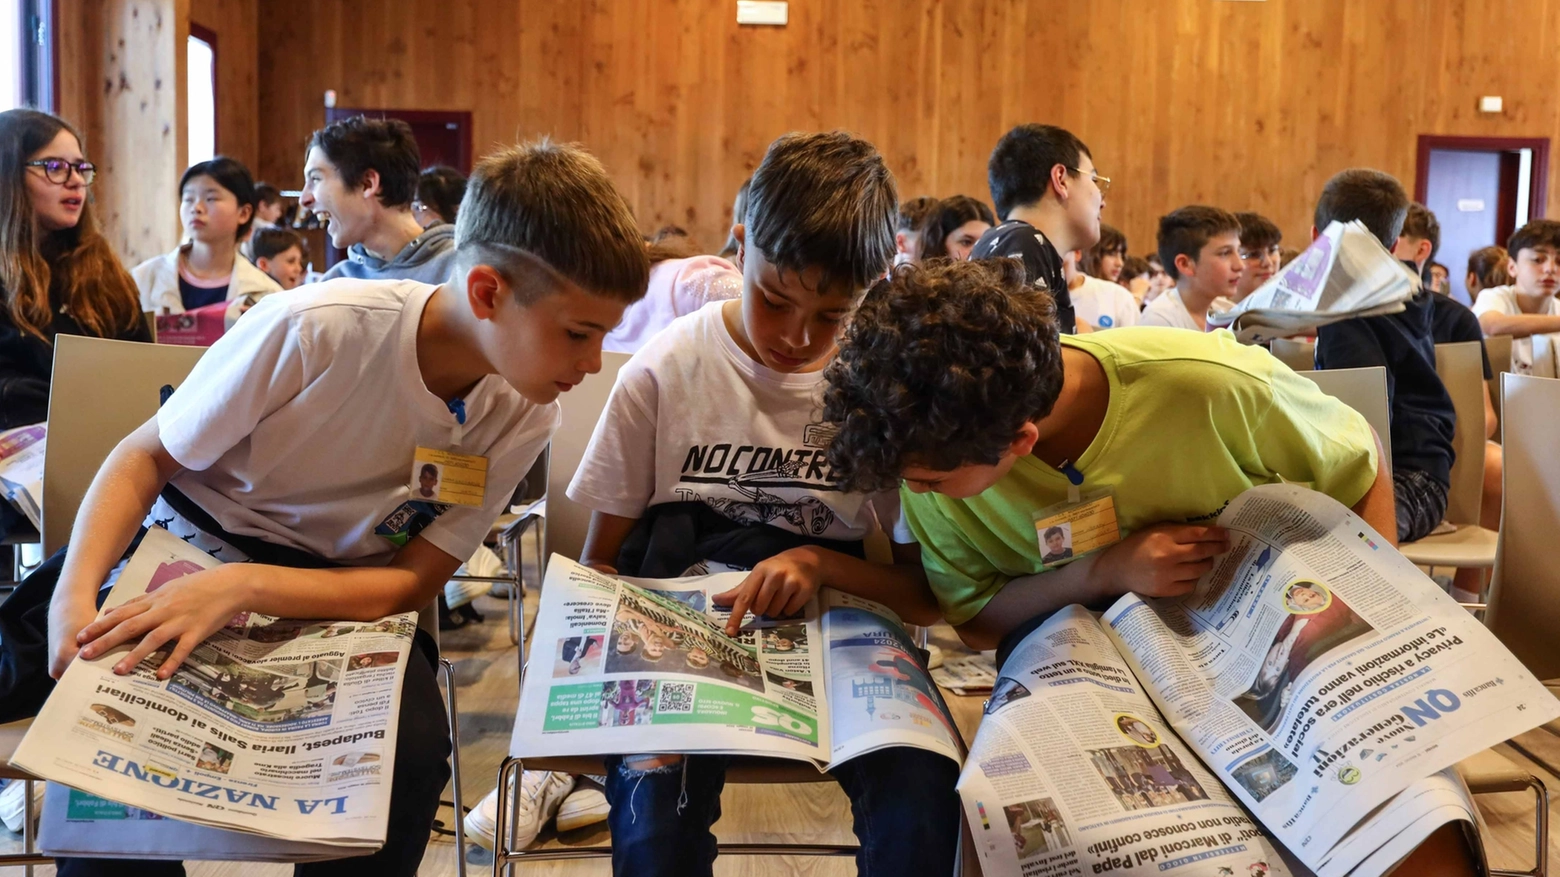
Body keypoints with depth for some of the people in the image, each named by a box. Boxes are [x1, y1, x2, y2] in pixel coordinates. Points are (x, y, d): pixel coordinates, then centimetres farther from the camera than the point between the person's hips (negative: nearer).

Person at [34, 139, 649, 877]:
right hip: (196, 550, -2)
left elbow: (413, 583, -15)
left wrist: (246, 587, -31)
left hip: (349, 595, 2)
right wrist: (75, 594, -28)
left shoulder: (521, 419, -14)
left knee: (412, 753, -26)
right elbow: (146, 456, -12)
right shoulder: (313, 329, -25)